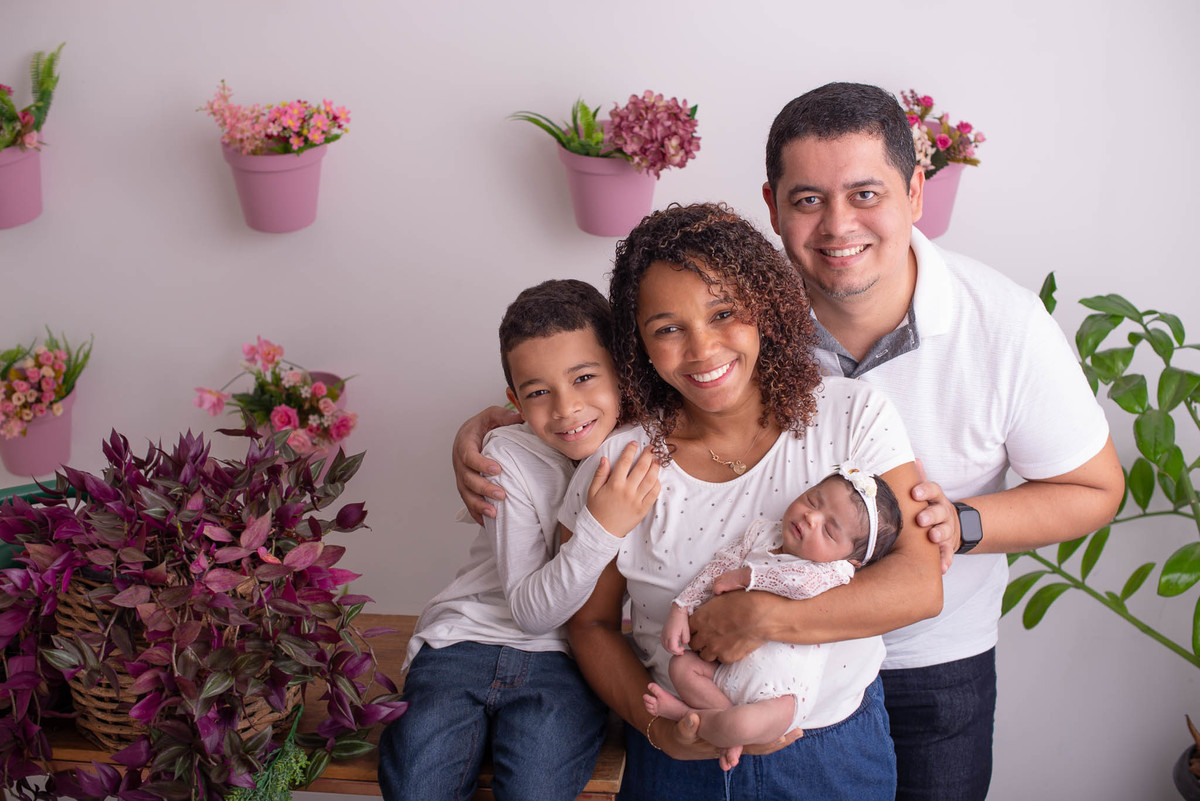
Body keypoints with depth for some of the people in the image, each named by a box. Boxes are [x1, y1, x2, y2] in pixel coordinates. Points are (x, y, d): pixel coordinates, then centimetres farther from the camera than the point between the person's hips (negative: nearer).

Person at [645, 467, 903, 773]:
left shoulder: (836, 571, -15)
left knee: (743, 724, -31)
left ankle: (688, 714, 0)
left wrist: (745, 575, -20)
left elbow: (805, 581, -34)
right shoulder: (761, 534, 4)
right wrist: (681, 608, -2)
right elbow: (719, 567, 8)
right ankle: (725, 714, -7)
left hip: (779, 692, -7)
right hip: (729, 667, 7)